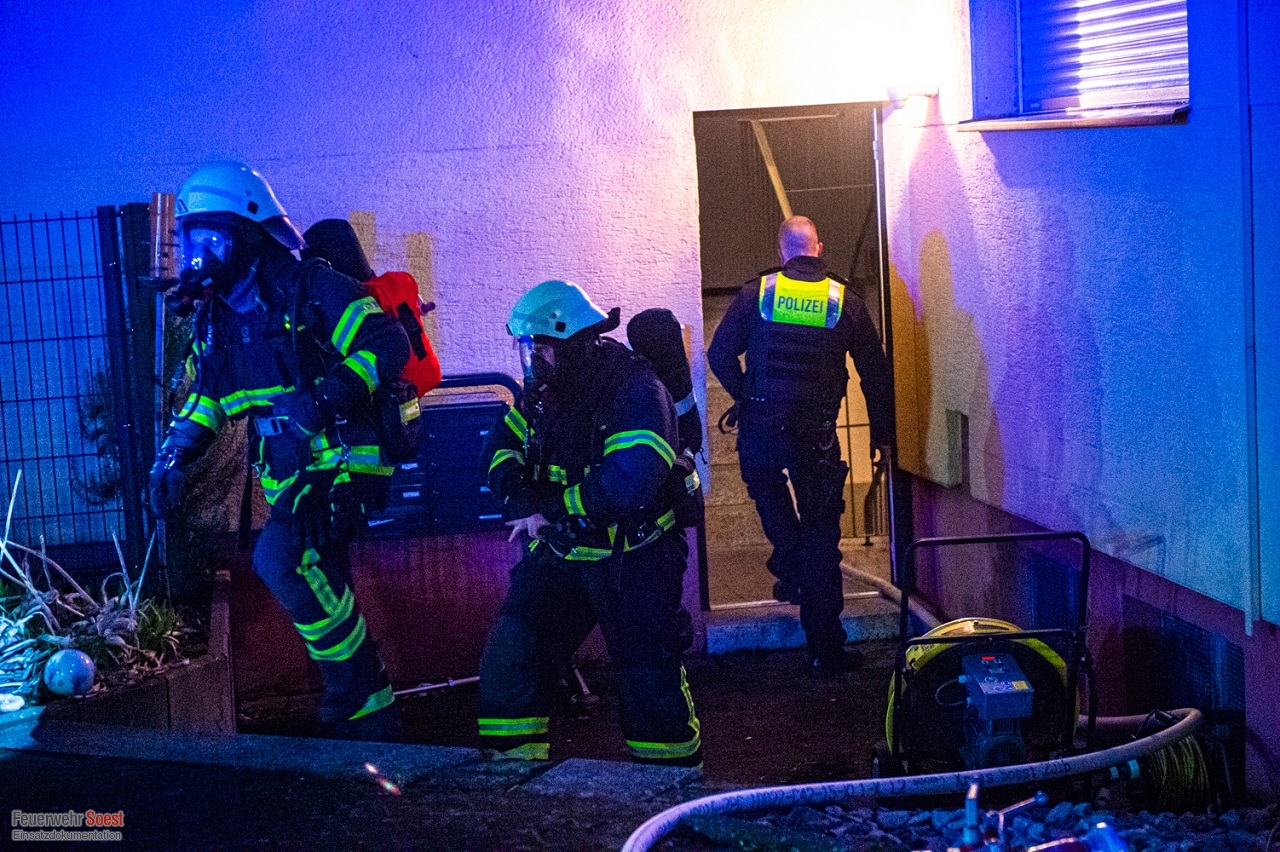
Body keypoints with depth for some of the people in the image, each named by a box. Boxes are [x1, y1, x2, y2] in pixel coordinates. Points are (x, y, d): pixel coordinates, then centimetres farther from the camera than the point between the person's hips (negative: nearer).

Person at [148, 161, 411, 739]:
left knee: (281, 558, -28)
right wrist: (174, 456, 10)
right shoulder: (215, 317, 12)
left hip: (343, 459, -8)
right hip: (288, 474, 8)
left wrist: (326, 395, -31)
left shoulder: (310, 290, -11)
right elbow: (207, 394, 24)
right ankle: (365, 715, 23)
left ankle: (360, 695, -16)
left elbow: (389, 345, -19)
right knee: (320, 593, 10)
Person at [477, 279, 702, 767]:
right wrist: (520, 498, -12)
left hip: (630, 560, -6)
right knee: (508, 660, -4)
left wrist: (553, 509, -25)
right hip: (559, 553, 6)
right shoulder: (544, 389, 3)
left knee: (649, 673, 2)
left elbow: (629, 481, -33)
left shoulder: (634, 389, -21)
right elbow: (502, 446, 10)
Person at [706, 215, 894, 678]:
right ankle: (827, 650, 8)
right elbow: (875, 372, 6)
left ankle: (790, 563, 16)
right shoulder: (845, 301, 2)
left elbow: (720, 354, 0)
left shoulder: (755, 293, -1)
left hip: (760, 426, 0)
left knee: (766, 487, 34)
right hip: (816, 433, 0)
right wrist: (881, 433, 16)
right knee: (821, 535, 6)